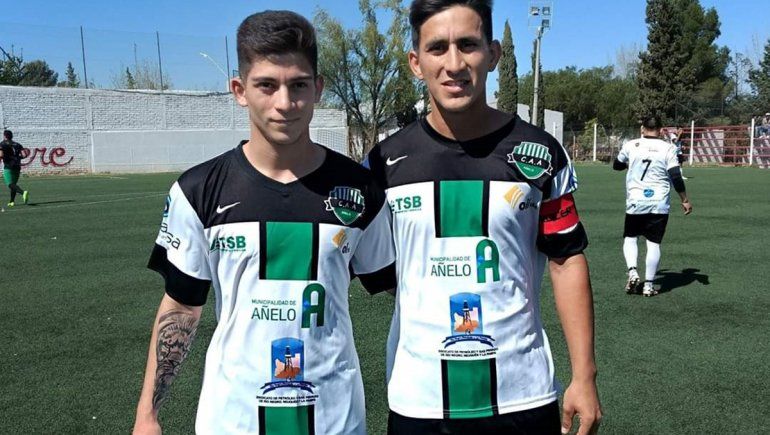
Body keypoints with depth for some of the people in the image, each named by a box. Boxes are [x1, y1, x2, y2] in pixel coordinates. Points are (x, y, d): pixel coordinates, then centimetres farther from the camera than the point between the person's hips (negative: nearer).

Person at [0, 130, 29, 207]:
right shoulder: (17, 144, 13)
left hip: (8, 167, -6)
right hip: (17, 167, 6)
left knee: (10, 184, -13)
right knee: (14, 184, 17)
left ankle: (23, 192, -39)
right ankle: (12, 201, 19)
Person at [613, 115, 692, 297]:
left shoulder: (630, 145, 1)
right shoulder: (668, 148, -3)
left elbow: (617, 165, 18)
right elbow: (676, 177, -6)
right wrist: (685, 200, 4)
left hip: (635, 203, 0)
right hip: (659, 205, 0)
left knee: (630, 237, 17)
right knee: (654, 243, 5)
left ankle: (632, 272, -3)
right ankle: (648, 284, 6)